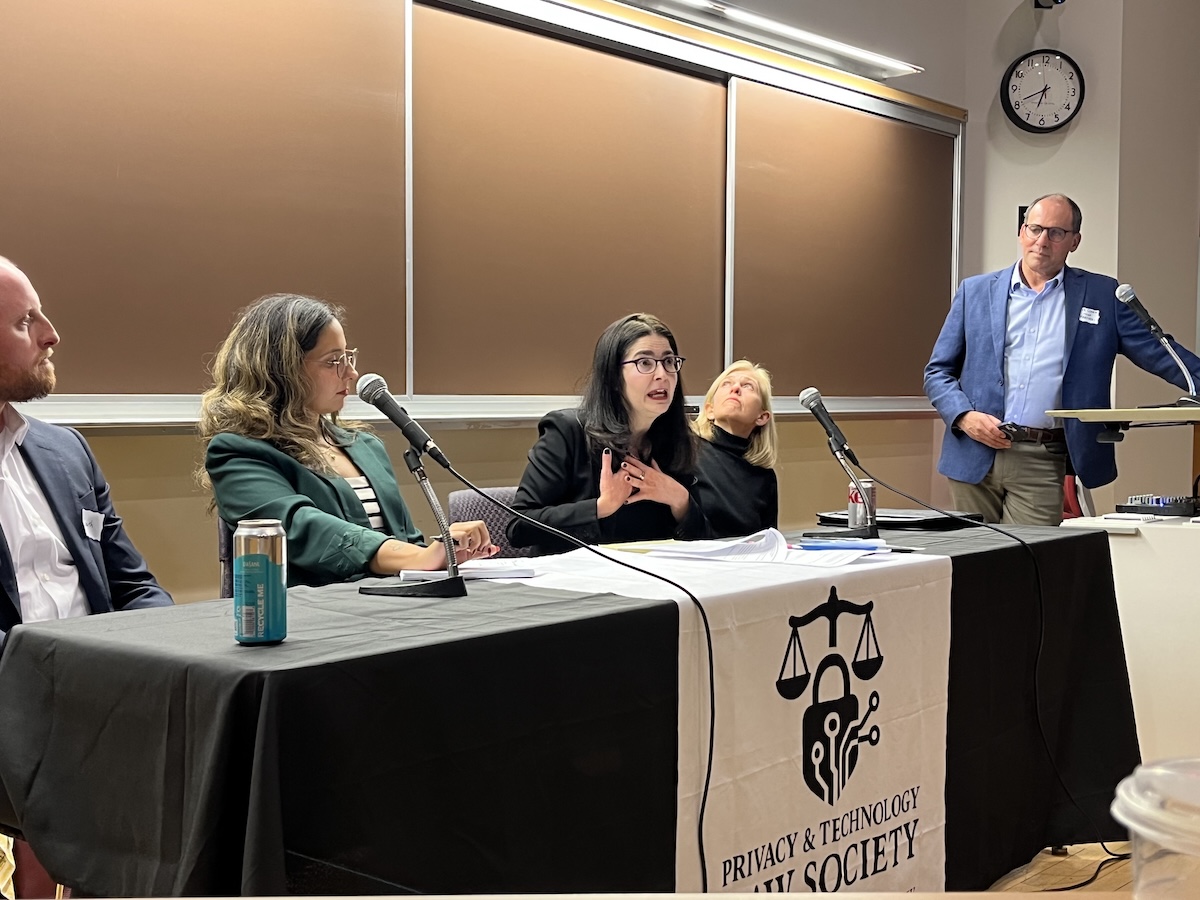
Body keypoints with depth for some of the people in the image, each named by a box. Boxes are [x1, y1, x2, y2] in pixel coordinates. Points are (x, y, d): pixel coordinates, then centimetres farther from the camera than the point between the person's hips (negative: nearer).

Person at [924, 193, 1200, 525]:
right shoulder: (975, 291, 9)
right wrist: (965, 416, -8)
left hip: (1042, 463, -1)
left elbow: (1159, 354, 3)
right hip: (974, 458, 1)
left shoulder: (1102, 296, 8)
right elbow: (938, 372, 10)